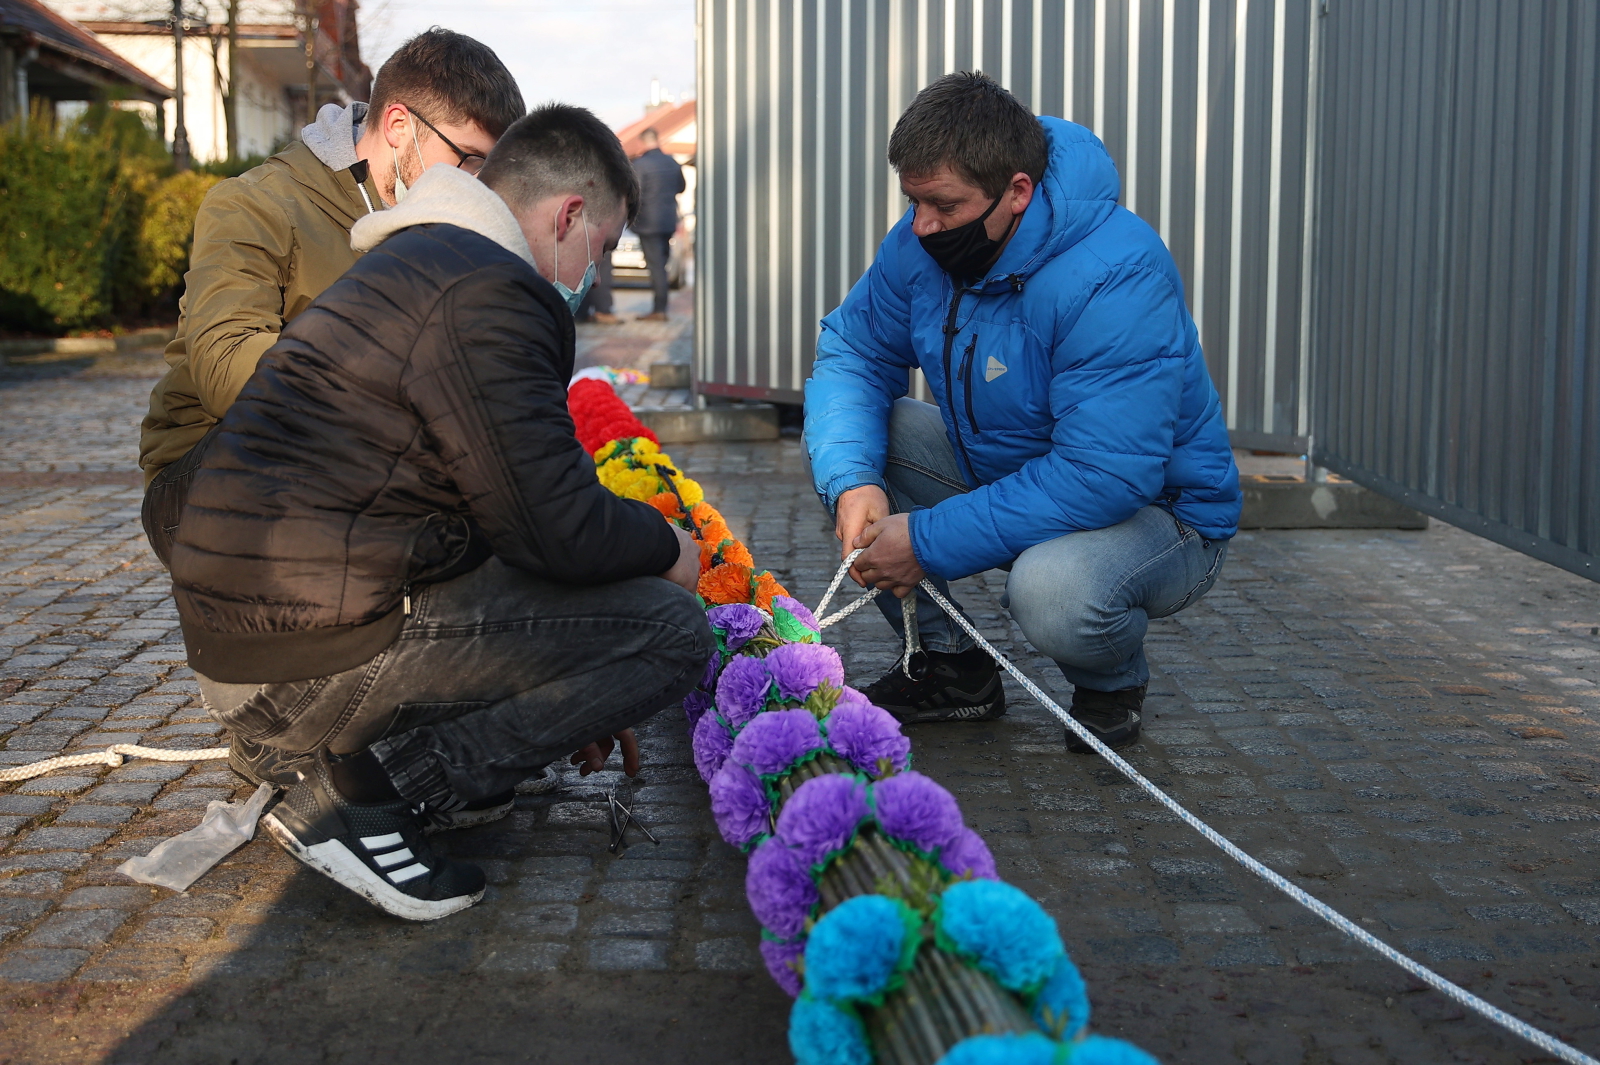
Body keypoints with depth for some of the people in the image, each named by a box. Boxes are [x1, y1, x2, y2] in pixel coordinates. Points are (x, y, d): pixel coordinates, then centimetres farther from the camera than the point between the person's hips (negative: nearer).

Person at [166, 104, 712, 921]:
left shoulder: (415, 266, 23)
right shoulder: (488, 291, -12)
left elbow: (508, 498, 27)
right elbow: (556, 530, -17)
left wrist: (571, 698, 28)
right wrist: (667, 548, 6)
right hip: (313, 662, -10)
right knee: (670, 631, -8)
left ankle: (372, 760, 8)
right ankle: (366, 791, -10)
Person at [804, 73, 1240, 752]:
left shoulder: (1116, 277, -31)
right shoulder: (922, 245, -9)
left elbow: (1104, 479, -36)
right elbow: (851, 351, -1)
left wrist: (928, 542, -33)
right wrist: (851, 481, -22)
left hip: (1155, 509, -7)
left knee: (1051, 589, -40)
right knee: (841, 443, -10)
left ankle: (1113, 682, 0)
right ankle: (952, 667, 3)